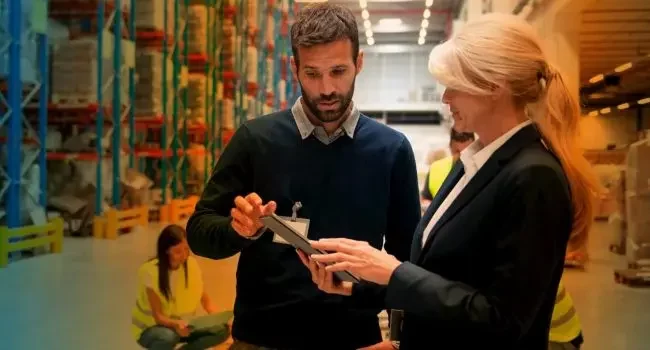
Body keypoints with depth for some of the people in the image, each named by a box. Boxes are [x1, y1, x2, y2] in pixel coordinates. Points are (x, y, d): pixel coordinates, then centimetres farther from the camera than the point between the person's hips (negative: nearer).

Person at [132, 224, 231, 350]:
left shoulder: (192, 264, -9)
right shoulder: (150, 272, -23)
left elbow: (204, 299, -3)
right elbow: (158, 316, -24)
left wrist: (217, 317, -24)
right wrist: (175, 324, -46)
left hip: (182, 324, 5)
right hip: (151, 327, -5)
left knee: (222, 330, -18)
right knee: (168, 337, -40)